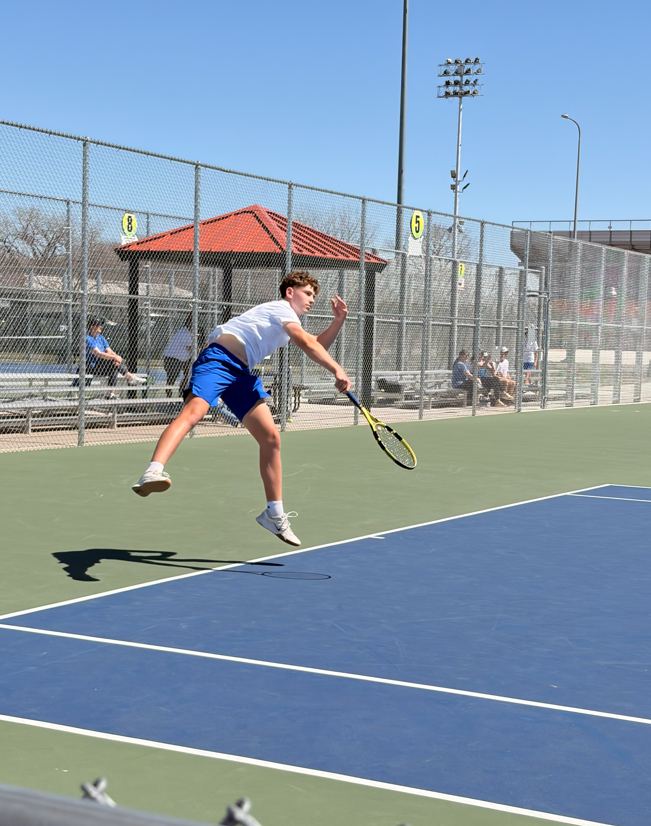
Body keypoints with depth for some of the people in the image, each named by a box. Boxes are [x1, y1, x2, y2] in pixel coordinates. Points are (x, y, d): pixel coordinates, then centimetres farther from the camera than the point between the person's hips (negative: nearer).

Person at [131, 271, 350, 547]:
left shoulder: (288, 322, 29)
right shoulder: (282, 309, -2)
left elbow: (319, 346, 34)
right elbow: (307, 344, -17)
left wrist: (338, 320, 19)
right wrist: (338, 371, -23)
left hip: (241, 374, 10)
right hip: (218, 358, -10)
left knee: (271, 437, 4)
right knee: (193, 411, -35)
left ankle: (274, 513, 13)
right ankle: (153, 473, -57)